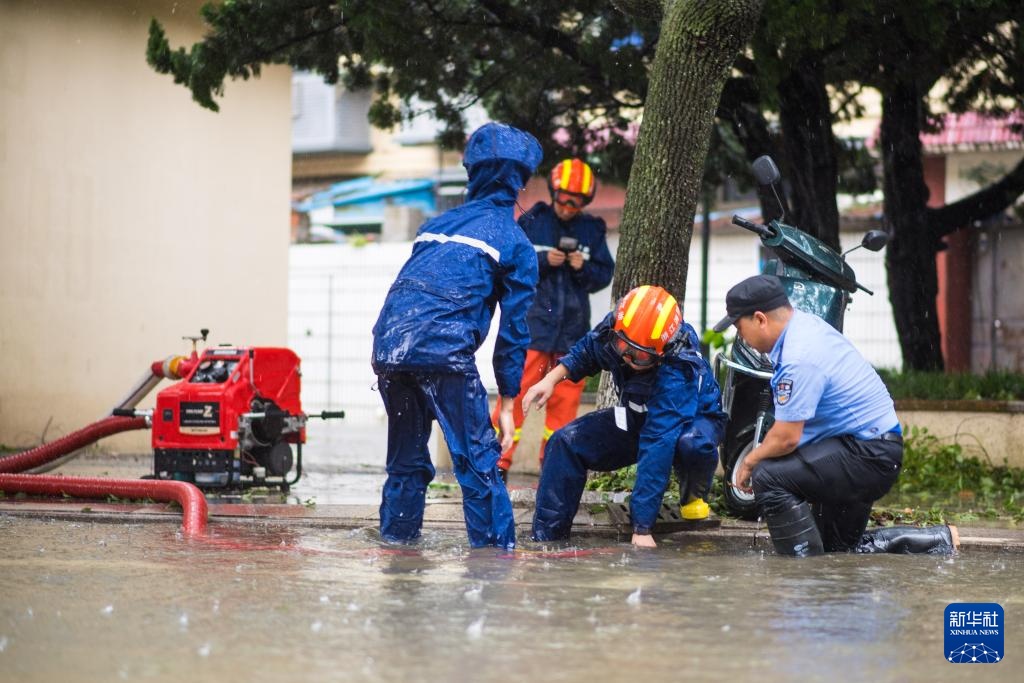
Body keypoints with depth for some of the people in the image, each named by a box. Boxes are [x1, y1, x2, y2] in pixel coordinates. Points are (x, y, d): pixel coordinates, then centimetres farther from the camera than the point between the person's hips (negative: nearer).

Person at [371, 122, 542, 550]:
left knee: (406, 457, 19)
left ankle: (396, 537, 23)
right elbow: (514, 327, 8)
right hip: (445, 351, -5)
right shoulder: (515, 243, 10)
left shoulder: (438, 223, 26)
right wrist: (507, 402, 11)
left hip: (388, 346, 5)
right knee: (477, 459, 1)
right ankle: (493, 546, -2)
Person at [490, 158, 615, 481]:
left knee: (566, 397, 7)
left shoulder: (592, 230, 8)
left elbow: (605, 274, 11)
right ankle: (498, 461, -5)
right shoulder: (531, 222, 0)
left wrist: (585, 269, -10)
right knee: (517, 390, -9)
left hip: (573, 327, 3)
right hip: (532, 319, -3)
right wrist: (542, 260, -15)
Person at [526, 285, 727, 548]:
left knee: (693, 444, -40)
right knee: (566, 442, -11)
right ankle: (545, 538, -4)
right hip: (638, 416, 6)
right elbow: (586, 351, 4)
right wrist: (551, 379, -11)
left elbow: (657, 450, -44)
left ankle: (696, 493, -4)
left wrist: (642, 529, -45)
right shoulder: (613, 330, -23)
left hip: (694, 419, -5)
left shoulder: (676, 375, -41)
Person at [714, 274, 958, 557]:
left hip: (868, 455, -11)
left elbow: (786, 437, -22)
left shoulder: (799, 359, -25)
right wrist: (759, 453, 12)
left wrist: (750, 462, -5)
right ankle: (939, 540, 18)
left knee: (769, 478, -24)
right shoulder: (806, 323, 7)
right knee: (842, 547, 21)